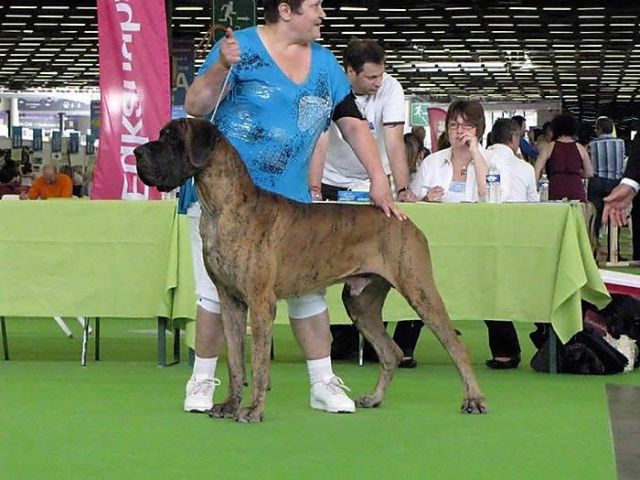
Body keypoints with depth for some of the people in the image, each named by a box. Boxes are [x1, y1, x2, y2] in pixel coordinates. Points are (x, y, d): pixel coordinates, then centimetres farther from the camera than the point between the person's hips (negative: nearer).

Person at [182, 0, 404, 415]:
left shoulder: (324, 62, 8)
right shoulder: (240, 47, -7)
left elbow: (353, 122, 10)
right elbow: (195, 107, -11)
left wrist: (379, 178, -1)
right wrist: (221, 68, -28)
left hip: (291, 202, 4)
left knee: (308, 291, 3)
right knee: (218, 293, -2)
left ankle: (324, 384, 12)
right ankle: (202, 381, 11)